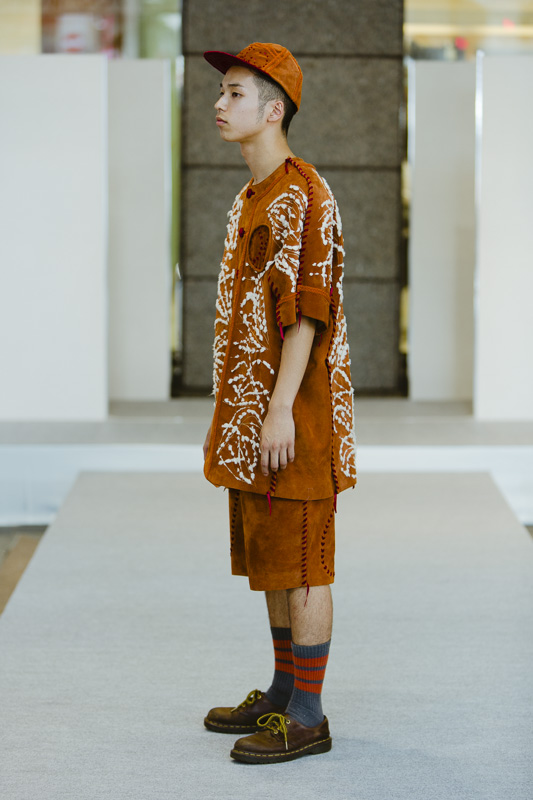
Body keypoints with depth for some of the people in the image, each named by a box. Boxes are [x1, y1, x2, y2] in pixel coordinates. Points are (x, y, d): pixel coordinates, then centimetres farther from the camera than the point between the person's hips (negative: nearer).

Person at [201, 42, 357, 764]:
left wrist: (280, 410, -23)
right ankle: (284, 694, 25)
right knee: (268, 557, 15)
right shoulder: (255, 198, 17)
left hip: (291, 413, -10)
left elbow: (307, 309, -20)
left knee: (299, 561, -5)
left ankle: (307, 718, 2)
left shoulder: (300, 195, -15)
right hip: (254, 415, 10)